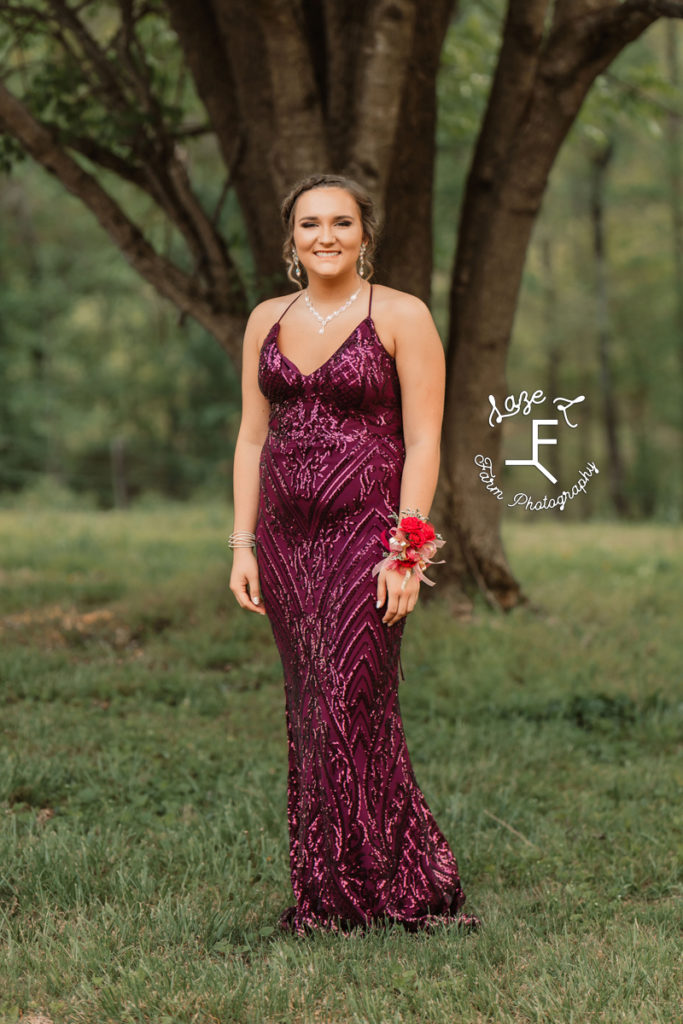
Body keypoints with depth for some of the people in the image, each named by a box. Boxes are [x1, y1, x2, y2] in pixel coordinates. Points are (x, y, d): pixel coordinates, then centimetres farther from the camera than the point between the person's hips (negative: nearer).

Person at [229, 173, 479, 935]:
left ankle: (345, 895, 2)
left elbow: (423, 441, -6)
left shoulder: (401, 317, -3)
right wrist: (243, 544, 6)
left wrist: (406, 551, -13)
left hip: (366, 533, -5)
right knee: (308, 712, 6)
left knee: (351, 706, -9)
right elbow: (252, 437, 13)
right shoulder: (267, 321, 12)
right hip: (287, 539, 5)